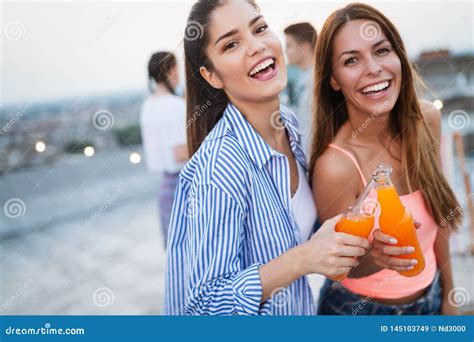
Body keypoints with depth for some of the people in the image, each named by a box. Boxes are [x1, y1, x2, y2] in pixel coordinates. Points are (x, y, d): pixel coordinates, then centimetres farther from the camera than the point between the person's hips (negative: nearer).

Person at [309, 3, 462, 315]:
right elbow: (349, 268, -17)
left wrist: (448, 294, 7)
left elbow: (437, 216, -1)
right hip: (362, 308, -4)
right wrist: (373, 255, -39)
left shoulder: (427, 120, -14)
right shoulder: (334, 167, -30)